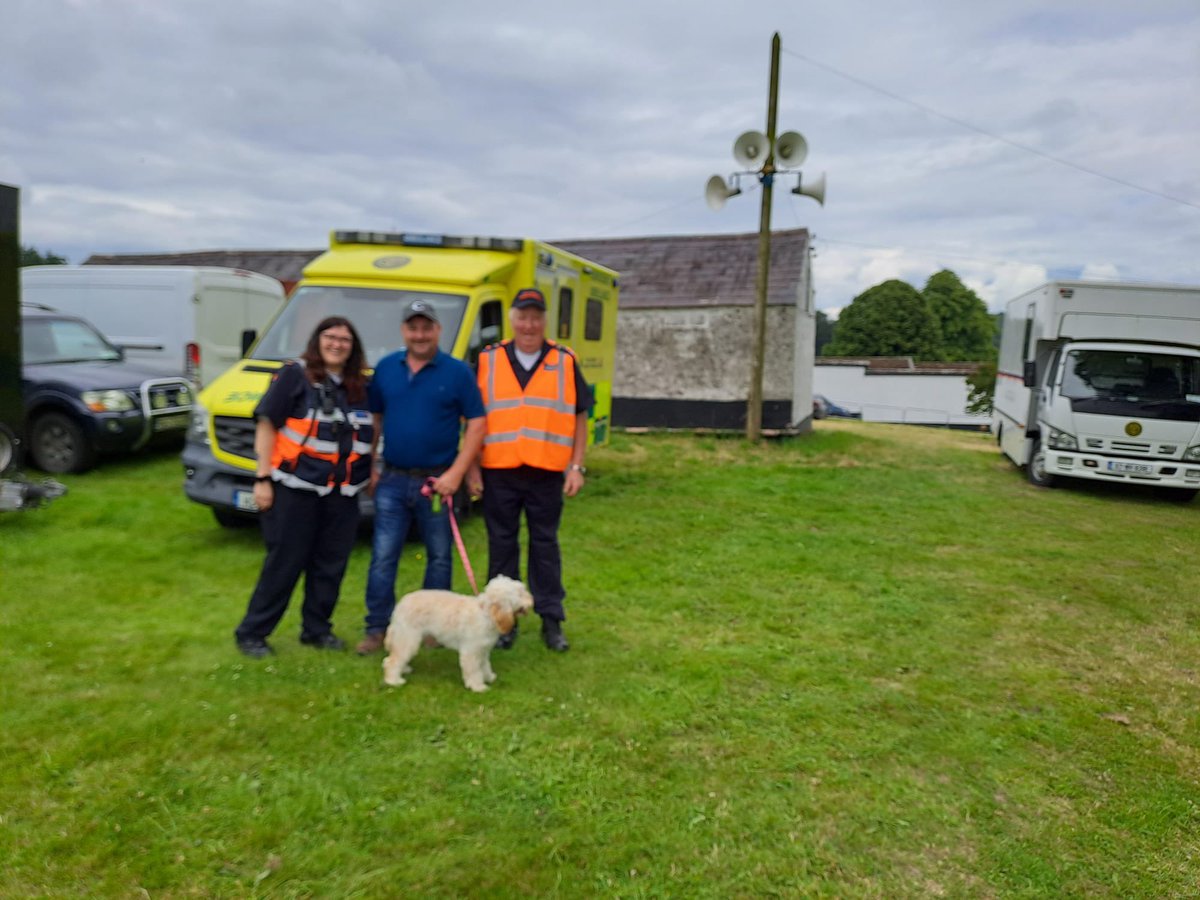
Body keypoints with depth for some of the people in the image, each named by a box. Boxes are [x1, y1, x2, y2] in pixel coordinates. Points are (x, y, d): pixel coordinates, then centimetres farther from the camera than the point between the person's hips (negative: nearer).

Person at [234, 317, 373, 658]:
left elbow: (370, 434, 19)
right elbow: (267, 425, -7)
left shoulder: (361, 386, 10)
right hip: (295, 488, -5)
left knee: (331, 565, 10)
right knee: (285, 563, 0)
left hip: (342, 492, 5)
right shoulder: (294, 376, -5)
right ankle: (252, 632, 14)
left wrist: (371, 473, 12)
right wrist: (263, 477, -11)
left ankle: (317, 628, 25)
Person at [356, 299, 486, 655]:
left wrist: (455, 474, -13)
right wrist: (369, 468, 8)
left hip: (437, 481, -2)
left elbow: (476, 424, -6)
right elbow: (373, 419, 13)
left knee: (438, 557, 9)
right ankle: (377, 628, 13)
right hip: (392, 480, 2)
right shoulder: (385, 368, 6)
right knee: (382, 557, 3)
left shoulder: (457, 372, -4)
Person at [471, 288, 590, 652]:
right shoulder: (488, 361, 5)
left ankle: (551, 620, 17)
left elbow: (580, 417, 7)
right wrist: (472, 468, 2)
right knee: (502, 546, 9)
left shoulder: (565, 362, 5)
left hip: (547, 474, 0)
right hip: (498, 474, 1)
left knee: (546, 545, 8)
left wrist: (577, 467, 0)